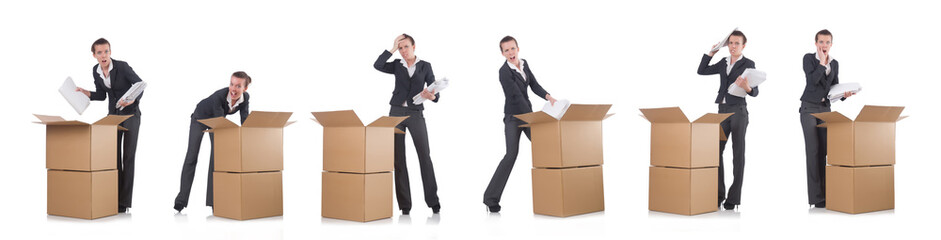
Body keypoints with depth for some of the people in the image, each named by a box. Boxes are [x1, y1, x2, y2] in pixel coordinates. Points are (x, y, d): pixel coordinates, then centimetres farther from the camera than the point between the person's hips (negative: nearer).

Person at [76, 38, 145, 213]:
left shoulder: (122, 67, -19)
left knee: (128, 156, -8)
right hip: (113, 115, 6)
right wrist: (84, 92, -6)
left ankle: (124, 202, -8)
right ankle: (115, 199, 5)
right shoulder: (96, 71, -1)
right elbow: (101, 96, 10)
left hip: (130, 113, -6)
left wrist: (133, 100, -31)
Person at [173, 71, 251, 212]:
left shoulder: (245, 98, -25)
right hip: (199, 118, -4)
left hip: (215, 120, 4)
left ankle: (213, 200, -4)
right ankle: (181, 200, -1)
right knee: (191, 157, -6)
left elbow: (245, 123, -18)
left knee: (217, 157, -7)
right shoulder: (219, 96, -40)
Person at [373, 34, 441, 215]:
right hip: (396, 112, 1)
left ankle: (433, 200, -5)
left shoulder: (425, 66, 6)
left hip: (415, 114, -1)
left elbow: (435, 94, 0)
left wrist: (432, 96, -23)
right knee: (398, 158, -2)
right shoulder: (397, 65, 10)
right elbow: (378, 66, -10)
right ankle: (404, 204, 1)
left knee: (425, 156, -10)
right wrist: (392, 49, -6)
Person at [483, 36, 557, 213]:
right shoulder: (504, 72, -18)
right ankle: (491, 198, -11)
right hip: (513, 117, -7)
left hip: (527, 114, 7)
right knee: (511, 154, -15)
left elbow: (534, 85, 4)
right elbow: (517, 96, -22)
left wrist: (548, 97, -16)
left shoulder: (524, 64, 5)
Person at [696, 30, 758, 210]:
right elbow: (701, 71, 16)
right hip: (722, 111, 5)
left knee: (738, 153, -3)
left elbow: (755, 92, -7)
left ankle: (734, 198, -2)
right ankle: (719, 194, 8)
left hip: (738, 111, -5)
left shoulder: (748, 64, -2)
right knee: (716, 150, 0)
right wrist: (711, 53, 12)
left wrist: (747, 88, -29)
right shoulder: (724, 63, 14)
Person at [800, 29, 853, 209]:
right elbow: (812, 80, -18)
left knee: (824, 150, -1)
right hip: (809, 108, -5)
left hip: (825, 109, 5)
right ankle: (815, 197, -14)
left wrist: (844, 95, -7)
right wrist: (822, 63, -14)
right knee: (813, 150, -12)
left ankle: (824, 194, 2)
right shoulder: (809, 58, -4)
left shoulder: (835, 64, 11)